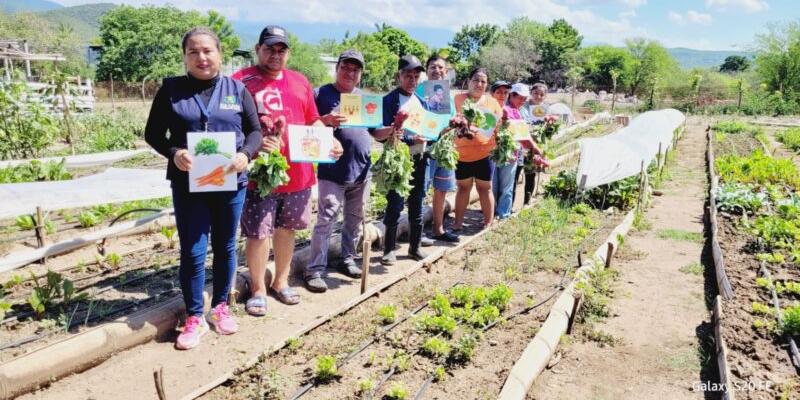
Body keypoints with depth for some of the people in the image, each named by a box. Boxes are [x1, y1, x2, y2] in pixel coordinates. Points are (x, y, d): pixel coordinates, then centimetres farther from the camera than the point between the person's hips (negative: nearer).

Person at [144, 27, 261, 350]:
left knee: (225, 248, 13)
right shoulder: (171, 89, 2)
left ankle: (220, 307, 32)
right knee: (192, 253, 2)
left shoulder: (237, 89, 4)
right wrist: (173, 153, -17)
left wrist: (245, 154, -16)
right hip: (188, 184, -1)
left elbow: (255, 131, 5)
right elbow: (153, 133, 3)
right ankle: (194, 318, 18)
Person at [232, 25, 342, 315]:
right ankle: (258, 289, 20)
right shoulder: (241, 80, -4)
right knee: (258, 233, 2)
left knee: (286, 228, 16)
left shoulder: (300, 81, 13)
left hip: (297, 172, 5)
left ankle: (281, 282, 32)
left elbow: (314, 121, 18)